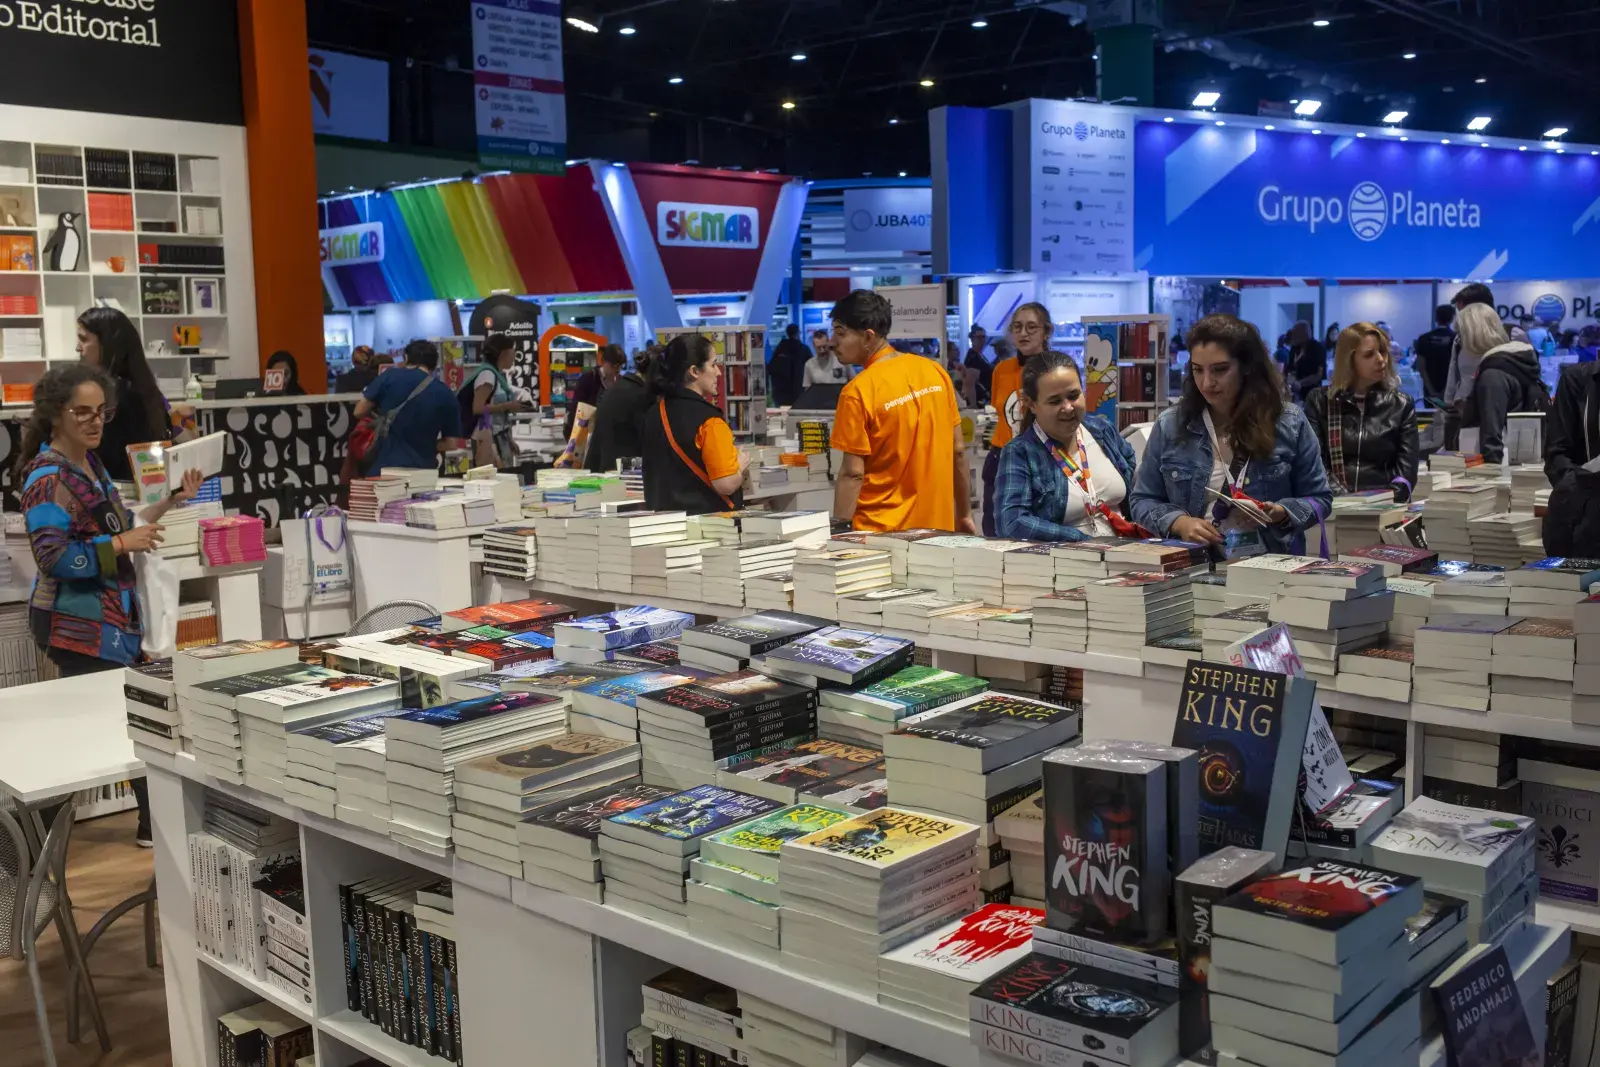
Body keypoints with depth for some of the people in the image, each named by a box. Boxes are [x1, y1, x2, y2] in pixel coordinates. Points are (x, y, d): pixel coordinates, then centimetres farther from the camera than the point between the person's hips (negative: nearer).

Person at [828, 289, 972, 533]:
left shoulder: (858, 391, -15)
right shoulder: (935, 371, 2)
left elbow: (853, 473, -16)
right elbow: (958, 450, 7)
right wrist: (964, 514, 15)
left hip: (882, 531, -5)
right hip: (937, 526, 5)